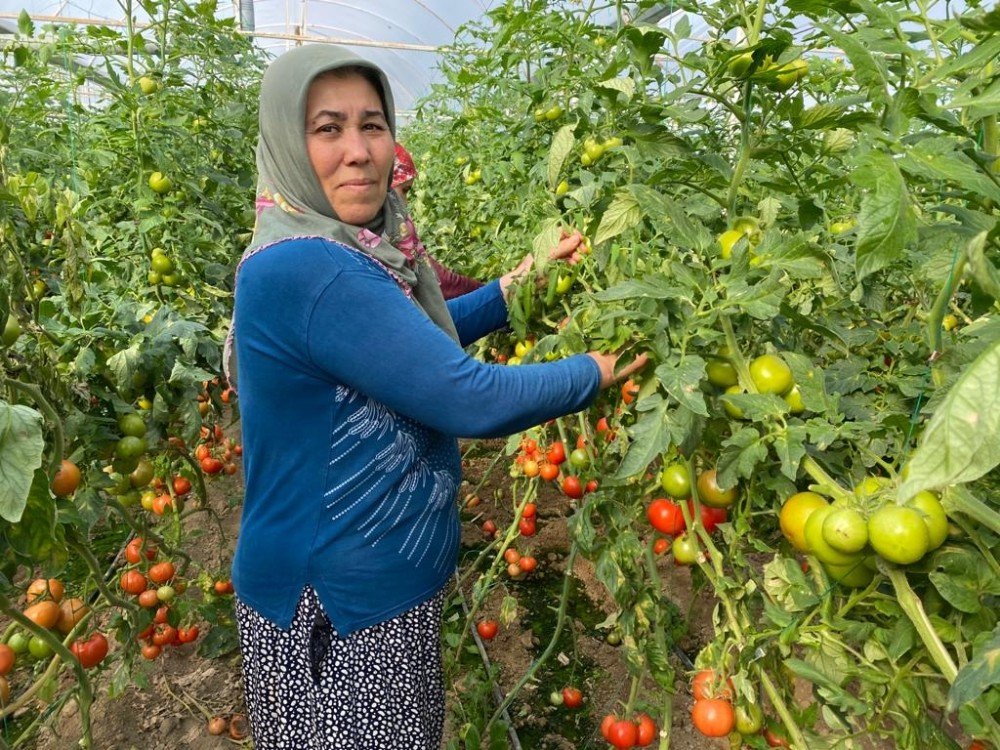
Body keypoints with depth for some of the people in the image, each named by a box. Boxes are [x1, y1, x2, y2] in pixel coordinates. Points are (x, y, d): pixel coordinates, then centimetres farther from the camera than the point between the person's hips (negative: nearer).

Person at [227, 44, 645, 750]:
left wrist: (517, 285, 8)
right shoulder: (305, 269, -28)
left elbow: (416, 335, 18)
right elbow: (472, 400, -27)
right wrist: (594, 373, -11)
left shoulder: (350, 249, 2)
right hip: (336, 609, -9)